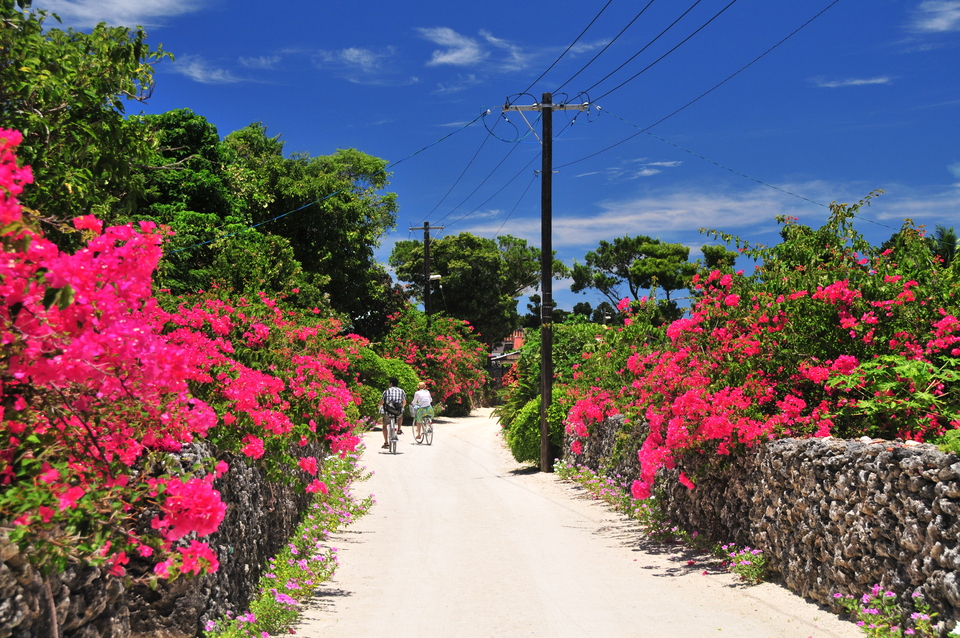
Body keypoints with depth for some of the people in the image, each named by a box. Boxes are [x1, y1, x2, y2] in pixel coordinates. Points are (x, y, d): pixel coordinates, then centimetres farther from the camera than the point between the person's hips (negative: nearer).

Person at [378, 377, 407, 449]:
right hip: (398, 413, 2)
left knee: (385, 425, 22)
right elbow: (404, 403, 15)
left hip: (387, 412, -2)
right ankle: (399, 429, 23)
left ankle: (386, 443, 15)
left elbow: (381, 403, 3)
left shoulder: (386, 391, 0)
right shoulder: (401, 391, 7)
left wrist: (379, 407, 26)